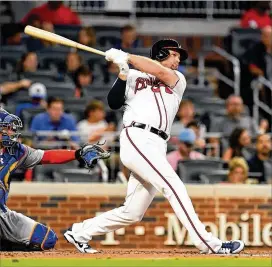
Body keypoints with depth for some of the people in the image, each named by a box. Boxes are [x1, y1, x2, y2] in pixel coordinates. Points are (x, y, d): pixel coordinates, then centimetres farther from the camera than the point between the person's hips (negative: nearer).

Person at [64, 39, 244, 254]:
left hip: (157, 148, 6)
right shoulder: (134, 77, 15)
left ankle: (80, 232, 20)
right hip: (137, 138, -6)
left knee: (132, 213, 6)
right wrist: (123, 72, -4)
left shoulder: (178, 81, 22)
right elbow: (113, 103, 5)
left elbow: (159, 72, 1)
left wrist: (126, 57, 0)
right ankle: (209, 244, -25)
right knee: (174, 186, -20)